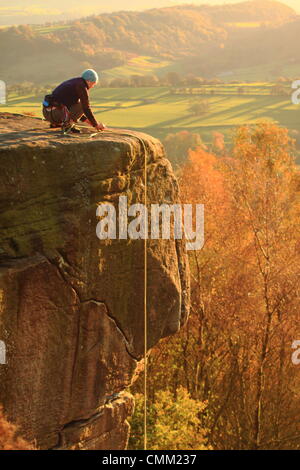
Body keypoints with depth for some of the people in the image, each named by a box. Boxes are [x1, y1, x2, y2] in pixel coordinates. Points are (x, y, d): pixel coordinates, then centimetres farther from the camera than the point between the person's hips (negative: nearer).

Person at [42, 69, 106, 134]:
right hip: (56, 113, -9)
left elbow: (75, 109, 32)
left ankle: (56, 123, 16)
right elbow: (86, 109, -8)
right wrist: (96, 125, 4)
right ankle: (67, 125, -9)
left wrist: (86, 120, 31)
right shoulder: (82, 87, -5)